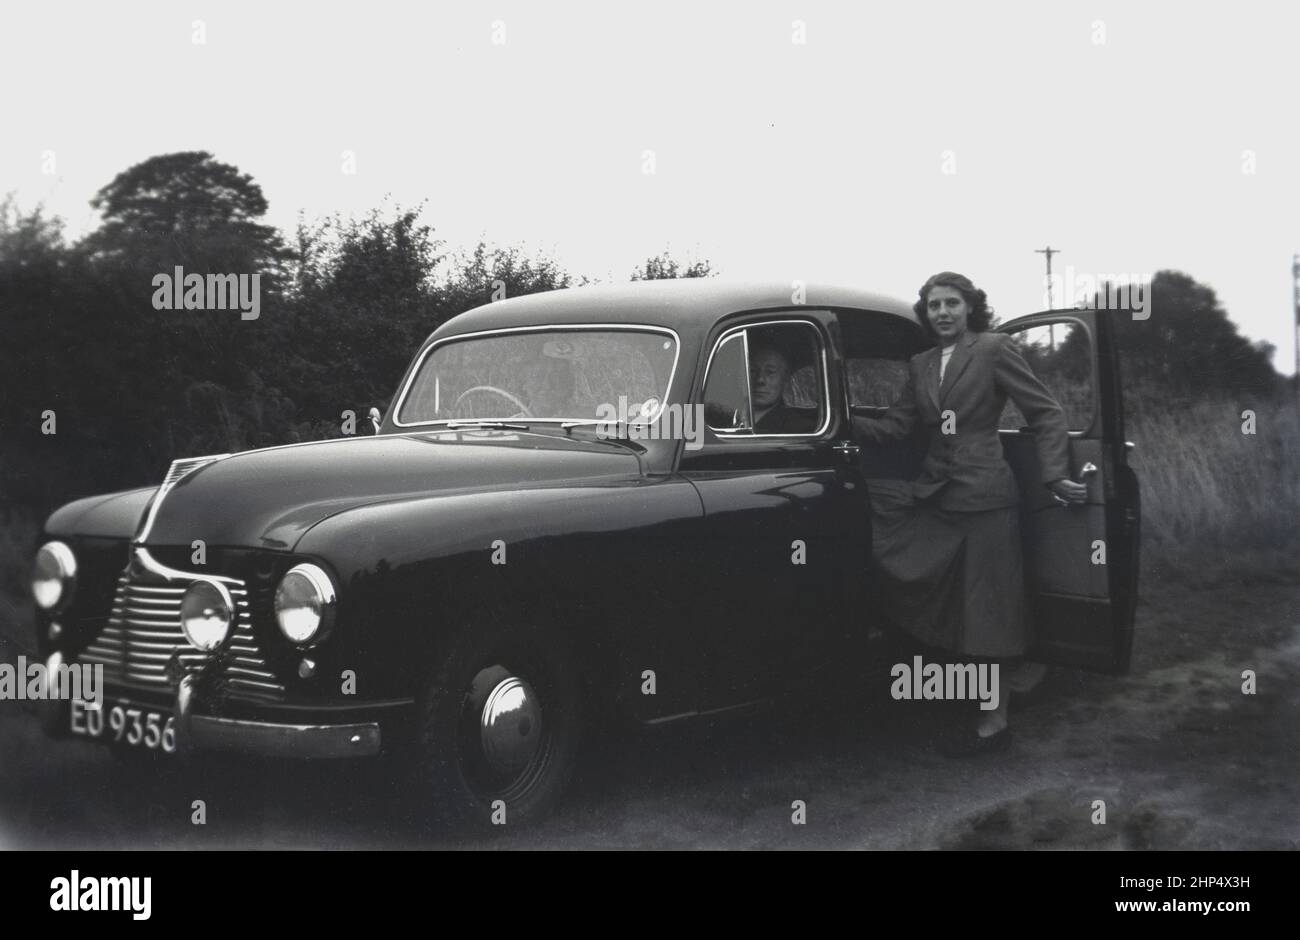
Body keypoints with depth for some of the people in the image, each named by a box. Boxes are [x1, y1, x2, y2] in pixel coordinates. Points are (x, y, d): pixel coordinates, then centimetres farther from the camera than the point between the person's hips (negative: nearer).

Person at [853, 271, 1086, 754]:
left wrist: (1054, 475, -13)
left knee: (986, 608, -1)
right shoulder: (920, 365, 12)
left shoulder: (994, 349, -6)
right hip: (933, 493, 7)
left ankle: (994, 719, 11)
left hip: (982, 495, -6)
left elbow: (1046, 413, -5)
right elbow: (892, 427, 9)